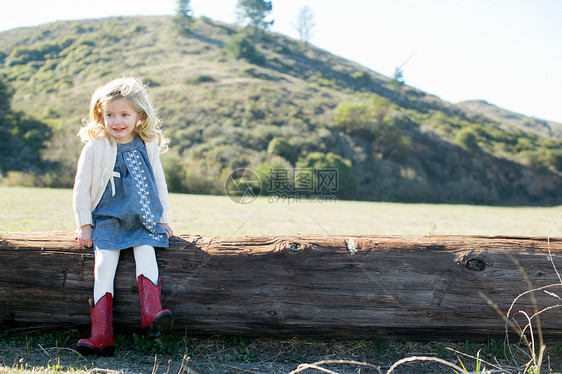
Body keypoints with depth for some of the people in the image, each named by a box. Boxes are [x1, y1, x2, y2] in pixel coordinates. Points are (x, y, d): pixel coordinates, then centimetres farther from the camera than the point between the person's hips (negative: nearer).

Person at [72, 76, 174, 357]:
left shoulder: (148, 147, 7)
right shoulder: (95, 148, 0)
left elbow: (159, 182, 17)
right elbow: (81, 188, 4)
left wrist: (163, 219, 12)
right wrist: (84, 225, 0)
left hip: (143, 219, 2)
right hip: (107, 219, -2)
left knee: (146, 252, -25)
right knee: (105, 262, -20)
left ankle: (152, 315, -31)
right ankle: (101, 335, -23)